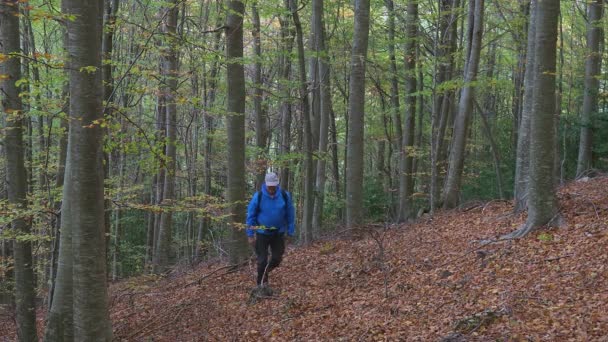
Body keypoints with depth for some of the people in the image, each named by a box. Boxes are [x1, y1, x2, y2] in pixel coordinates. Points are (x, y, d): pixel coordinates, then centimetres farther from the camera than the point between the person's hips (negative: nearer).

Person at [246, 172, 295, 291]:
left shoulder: (285, 195, -10)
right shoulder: (258, 196, -14)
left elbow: (290, 215, 0)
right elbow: (250, 216, -6)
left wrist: (290, 232, 2)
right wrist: (250, 235, -6)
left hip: (278, 233, 2)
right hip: (262, 233, -2)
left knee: (277, 259, 8)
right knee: (262, 260, 0)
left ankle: (264, 273, 37)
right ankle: (261, 283, 16)